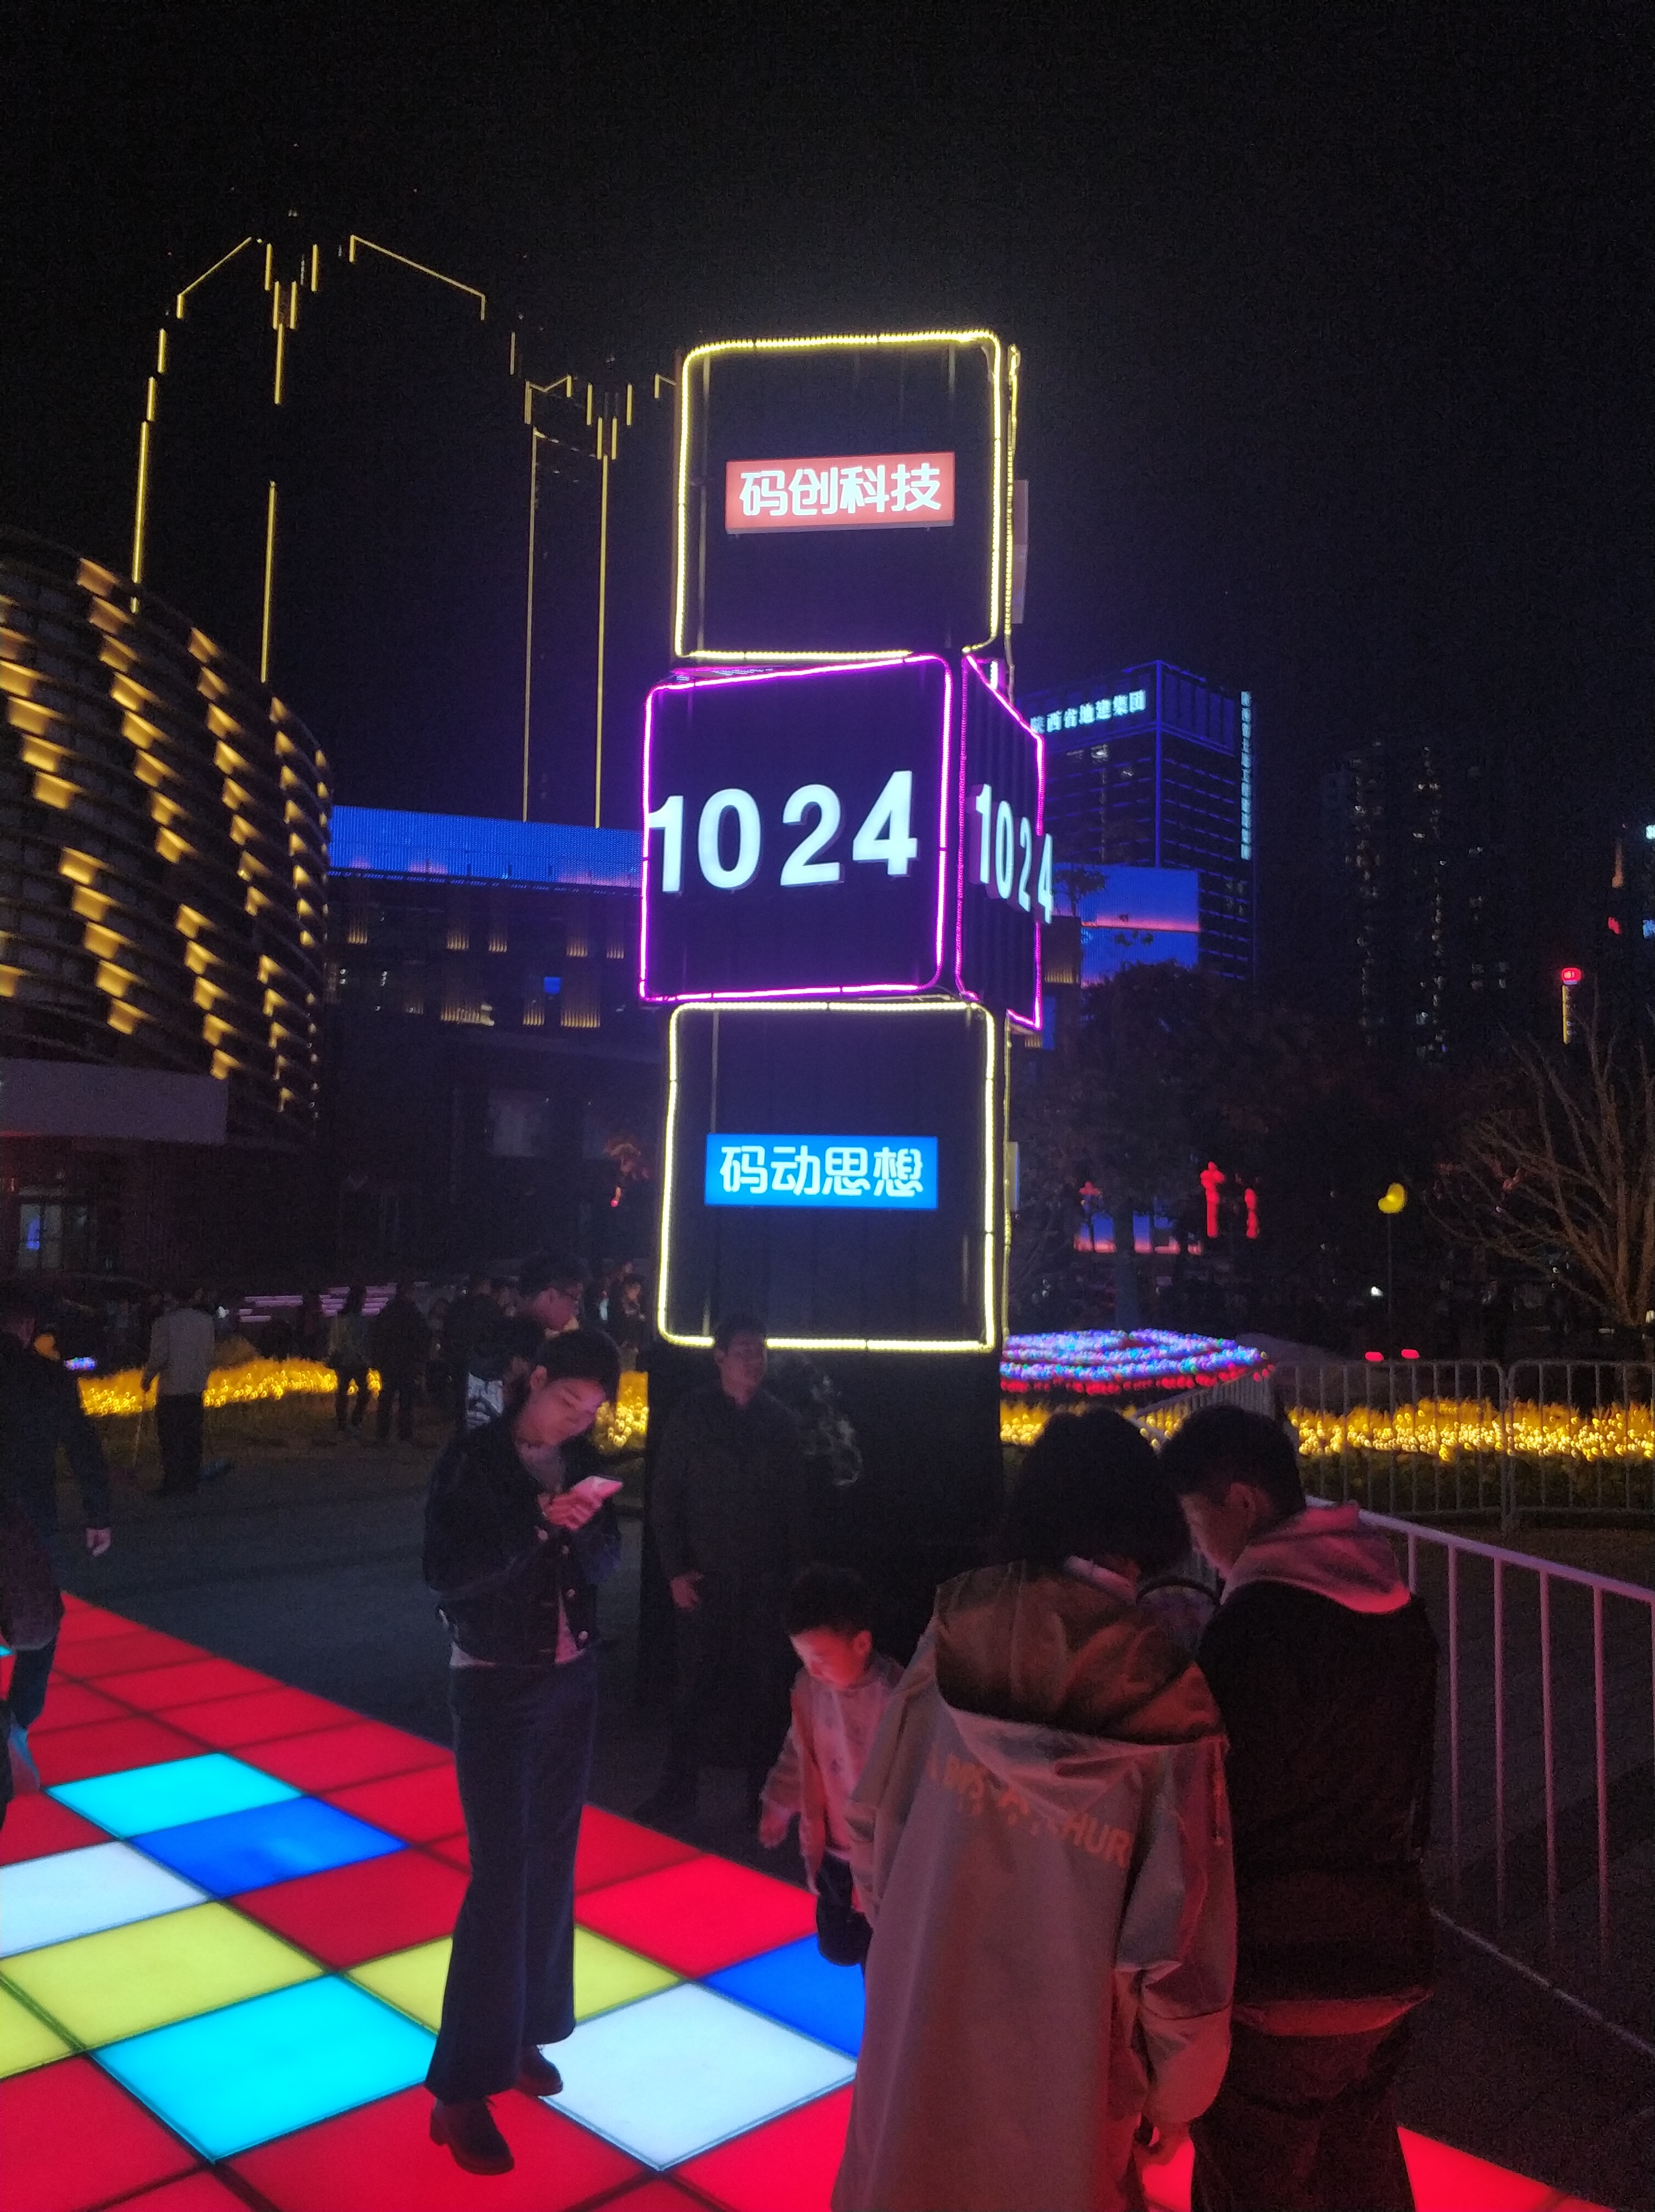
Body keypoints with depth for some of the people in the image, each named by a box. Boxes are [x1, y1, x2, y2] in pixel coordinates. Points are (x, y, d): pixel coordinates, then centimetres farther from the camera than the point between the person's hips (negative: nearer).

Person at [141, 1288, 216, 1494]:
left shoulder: (165, 1321, -12)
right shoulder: (205, 1320, 3)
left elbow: (159, 1356, -13)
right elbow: (210, 1353, 7)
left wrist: (147, 1378, 3)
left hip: (172, 1389, -5)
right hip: (197, 1388, 5)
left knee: (171, 1440, 2)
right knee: (193, 1437, 14)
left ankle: (173, 1487, 4)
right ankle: (192, 1481, 19)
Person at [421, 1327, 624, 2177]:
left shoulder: (579, 1465, 2)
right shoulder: (471, 1460, -13)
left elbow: (605, 1565, 3)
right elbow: (445, 1574, -18)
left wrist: (584, 1526, -18)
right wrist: (536, 1523, -28)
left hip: (572, 1680, 5)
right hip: (496, 1686, -5)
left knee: (551, 1863, 12)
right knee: (501, 1875, -5)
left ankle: (522, 2034, 28)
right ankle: (462, 2089, 6)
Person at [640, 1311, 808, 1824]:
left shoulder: (780, 1421, 5)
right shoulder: (692, 1415, -1)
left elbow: (794, 1504, 8)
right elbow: (665, 1498, -1)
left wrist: (795, 1573, 5)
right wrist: (675, 1570, -5)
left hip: (766, 1581, 2)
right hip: (706, 1576, -2)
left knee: (765, 1687, 4)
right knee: (697, 1685, 1)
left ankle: (763, 1791, 18)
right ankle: (677, 1790, 15)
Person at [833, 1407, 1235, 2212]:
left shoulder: (959, 1625, -15)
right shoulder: (1164, 1691, -21)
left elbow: (873, 1811, -5)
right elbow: (1177, 1929, -15)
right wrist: (1174, 2091, 1)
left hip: (921, 2008, 2)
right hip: (1060, 2054, -2)